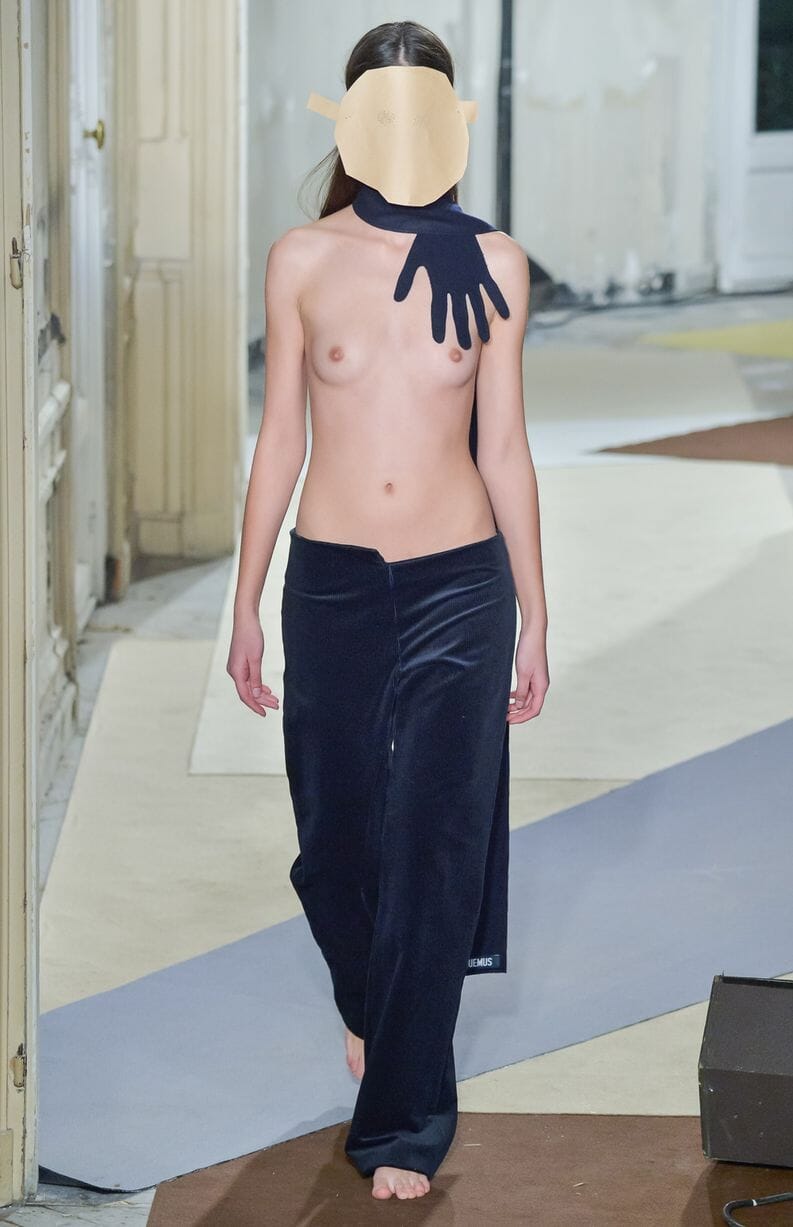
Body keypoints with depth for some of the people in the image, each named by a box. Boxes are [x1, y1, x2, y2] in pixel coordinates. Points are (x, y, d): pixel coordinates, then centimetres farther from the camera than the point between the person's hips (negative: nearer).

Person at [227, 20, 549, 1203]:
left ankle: (402, 1122, 9)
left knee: (434, 849, -1)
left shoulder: (492, 264, -1)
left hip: (459, 585, -1)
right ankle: (368, 1004, 43)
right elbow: (280, 439, 5)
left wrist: (534, 617, 6)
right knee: (335, 834, 11)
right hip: (332, 581, 1)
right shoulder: (302, 259, -1)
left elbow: (504, 448, 4)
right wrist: (246, 605, 6)